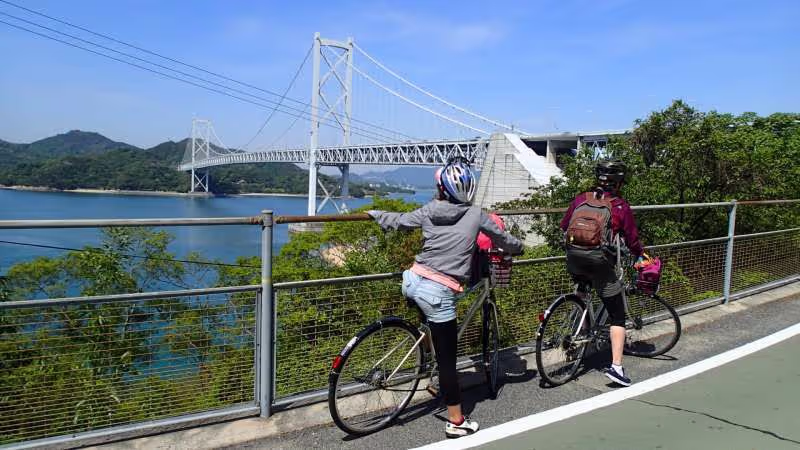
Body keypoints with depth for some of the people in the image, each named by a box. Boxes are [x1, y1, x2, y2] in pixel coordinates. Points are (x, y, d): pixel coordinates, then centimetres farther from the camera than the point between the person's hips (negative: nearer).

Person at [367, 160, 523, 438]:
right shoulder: (475, 215, 0)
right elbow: (502, 238, 15)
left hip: (412, 281, 4)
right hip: (438, 293, -4)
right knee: (447, 358, 5)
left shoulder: (429, 210, 7)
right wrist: (517, 248, 38)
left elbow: (398, 221, 21)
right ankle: (457, 422, 16)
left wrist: (374, 213, 40)